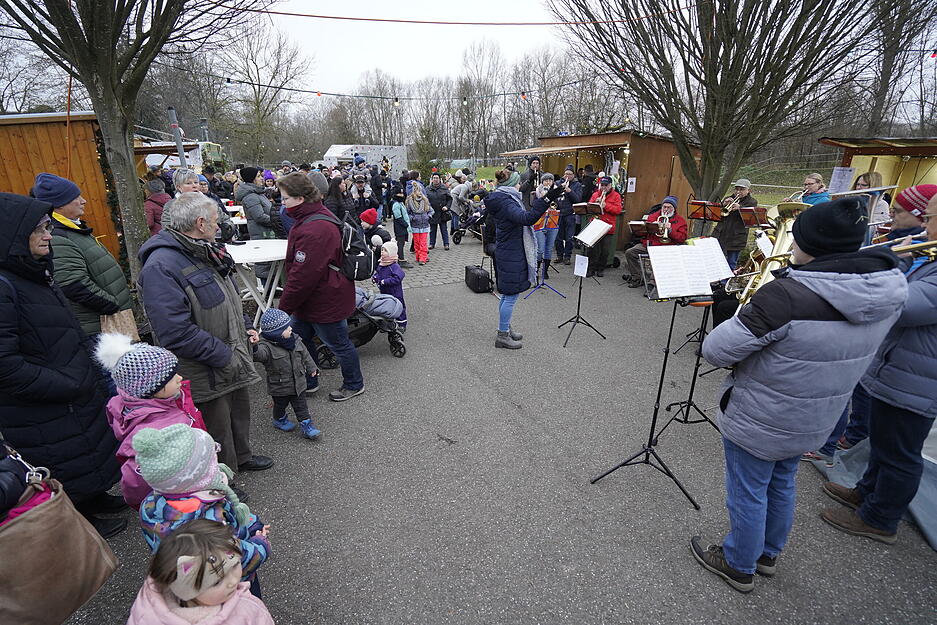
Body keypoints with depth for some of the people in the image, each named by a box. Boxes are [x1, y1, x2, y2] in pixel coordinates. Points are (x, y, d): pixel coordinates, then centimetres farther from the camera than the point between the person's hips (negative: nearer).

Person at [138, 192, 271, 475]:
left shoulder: (204, 252, 8)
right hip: (206, 374, -9)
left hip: (233, 359, 9)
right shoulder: (160, 267, -24)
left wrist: (245, 327, 9)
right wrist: (223, 355, -22)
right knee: (217, 429, 8)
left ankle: (241, 457, 49)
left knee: (239, 410, 25)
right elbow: (176, 333, -29)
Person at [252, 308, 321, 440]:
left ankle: (306, 425, 25)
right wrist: (254, 346, -64)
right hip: (280, 387, -4)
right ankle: (279, 420, 47)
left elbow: (305, 354, 8)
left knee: (301, 406, 13)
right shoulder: (266, 346, -24)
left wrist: (311, 368, 16)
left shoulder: (295, 340, -4)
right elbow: (258, 355, -44)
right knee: (280, 405, 21)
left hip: (298, 383, 4)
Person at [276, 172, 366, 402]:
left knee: (339, 344, 9)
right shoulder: (313, 218, 7)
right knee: (298, 340, 21)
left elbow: (303, 275, -29)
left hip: (326, 303, -11)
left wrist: (284, 307, -18)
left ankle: (354, 384, 31)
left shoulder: (314, 230, -29)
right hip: (310, 300, 11)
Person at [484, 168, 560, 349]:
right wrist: (546, 199, -41)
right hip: (512, 254, -11)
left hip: (506, 252, 11)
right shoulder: (506, 202, -20)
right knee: (511, 295, -3)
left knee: (507, 294, 18)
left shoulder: (500, 200, 11)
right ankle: (502, 336, 5)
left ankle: (505, 329, 30)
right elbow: (526, 218, -37)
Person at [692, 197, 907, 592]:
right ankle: (768, 553, 49)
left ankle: (739, 566, 36)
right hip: (813, 423, 7)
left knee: (747, 495, 14)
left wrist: (745, 321, -9)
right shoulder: (888, 291, -6)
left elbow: (715, 351, -29)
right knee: (782, 487, 27)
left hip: (758, 422, -7)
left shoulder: (787, 295, -32)